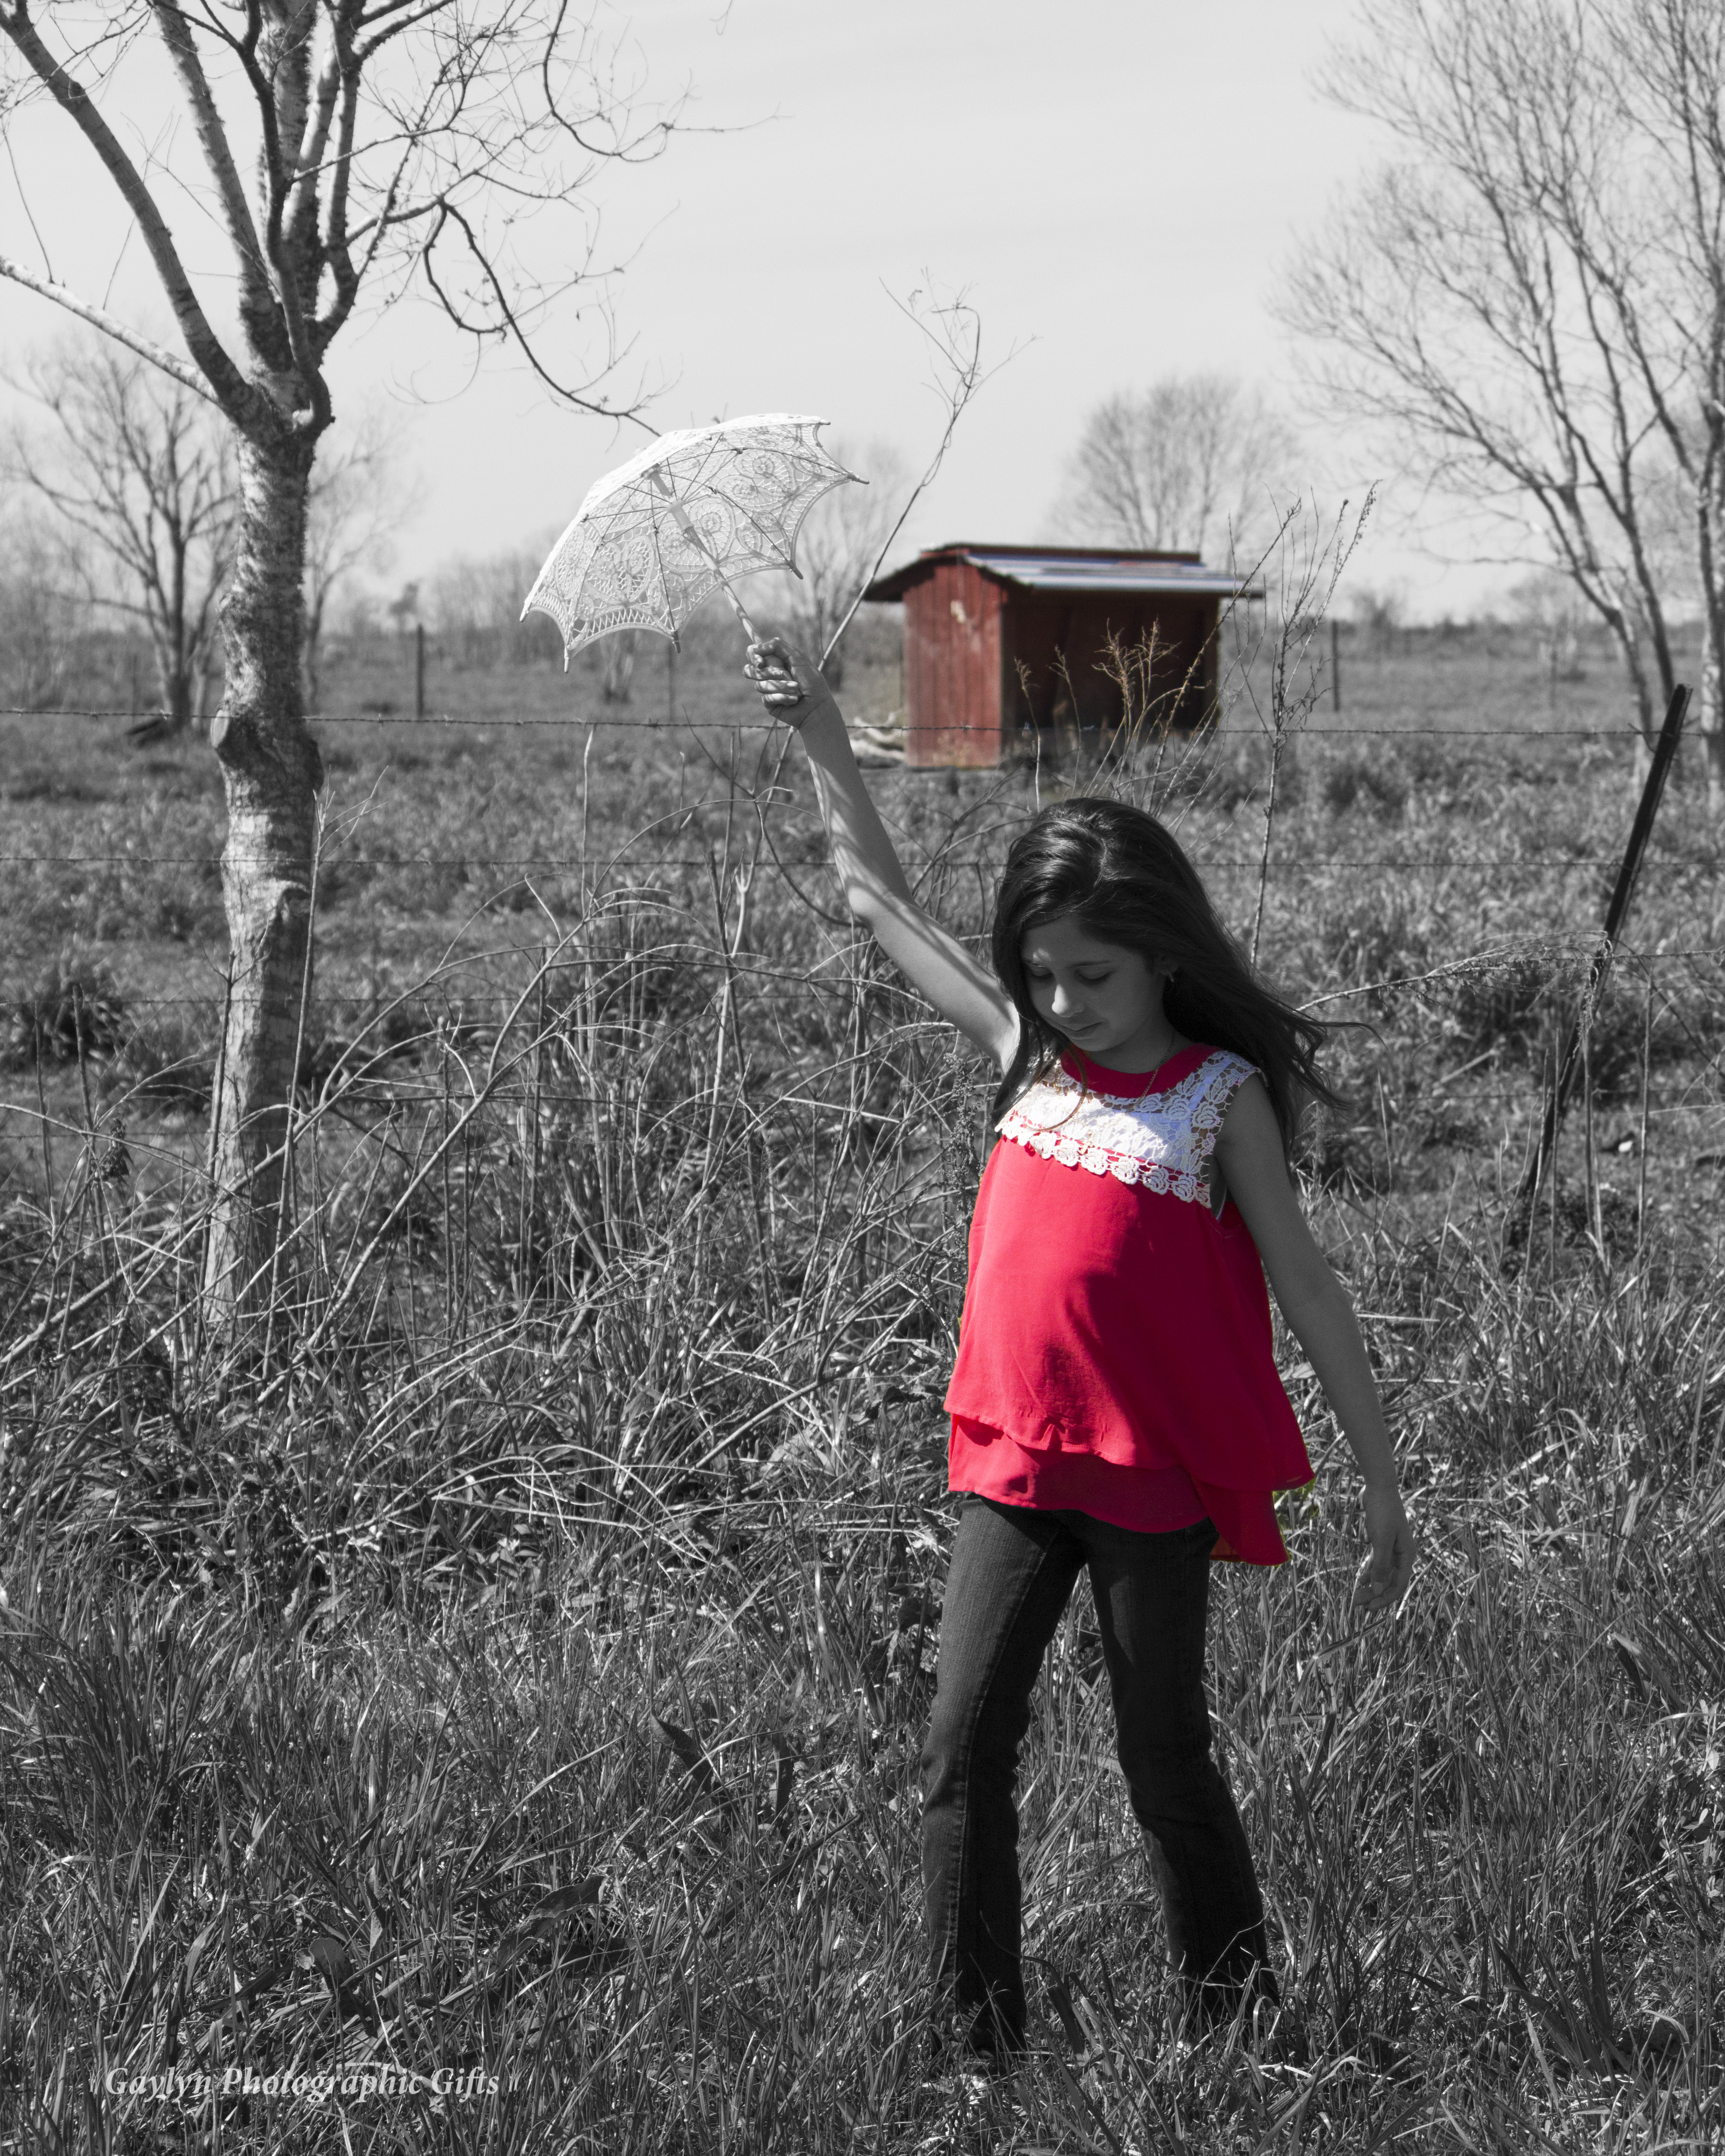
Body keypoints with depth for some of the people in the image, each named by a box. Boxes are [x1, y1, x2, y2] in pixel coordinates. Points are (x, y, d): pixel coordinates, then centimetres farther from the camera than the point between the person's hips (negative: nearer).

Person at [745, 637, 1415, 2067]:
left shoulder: (1222, 1094, -7)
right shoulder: (1027, 1054, 5)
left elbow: (1309, 1292, -4)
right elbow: (882, 903, 15)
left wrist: (1384, 1487, -4)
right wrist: (825, 740, 14)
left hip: (1157, 1478, -4)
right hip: (1015, 1463, 4)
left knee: (1167, 1766, 8)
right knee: (963, 1760, -1)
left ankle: (1242, 2031, 25)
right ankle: (977, 2048, 8)